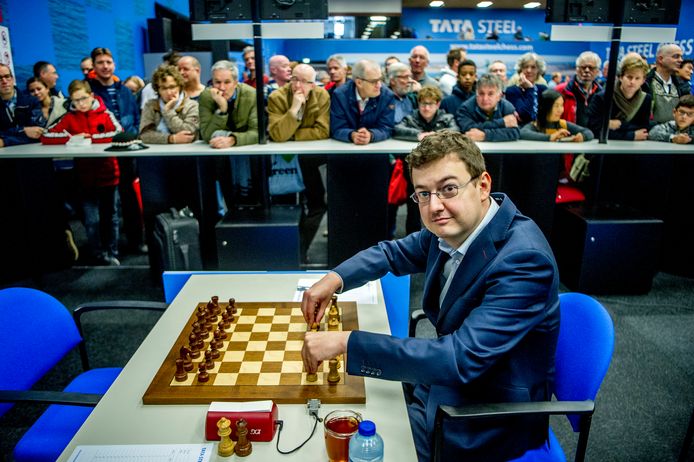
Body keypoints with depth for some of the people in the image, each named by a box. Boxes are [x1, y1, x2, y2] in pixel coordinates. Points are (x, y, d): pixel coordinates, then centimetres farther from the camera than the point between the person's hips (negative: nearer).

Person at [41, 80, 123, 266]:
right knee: (91, 220, 1)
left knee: (110, 216, 11)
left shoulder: (105, 114, 1)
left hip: (108, 173, -1)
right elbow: (45, 137, -2)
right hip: (85, 176, 1)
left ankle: (112, 254, 26)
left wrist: (91, 137, -17)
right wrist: (72, 137, -14)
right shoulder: (70, 118, 5)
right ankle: (99, 256, 17)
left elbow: (120, 133, -15)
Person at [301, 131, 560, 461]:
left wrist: (346, 342, -36)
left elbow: (461, 359, -36)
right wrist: (336, 277, -9)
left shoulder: (523, 259, -31)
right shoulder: (452, 227, -9)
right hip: (445, 383, 6)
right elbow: (394, 253, 9)